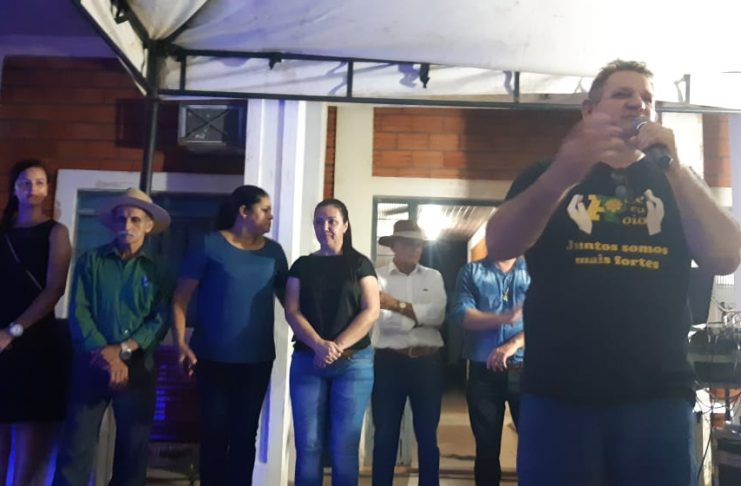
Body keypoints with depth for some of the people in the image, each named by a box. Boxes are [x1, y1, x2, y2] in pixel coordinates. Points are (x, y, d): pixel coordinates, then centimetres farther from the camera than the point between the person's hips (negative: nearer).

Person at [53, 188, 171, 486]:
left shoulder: (156, 268, 6)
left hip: (138, 368, 1)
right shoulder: (90, 261, 5)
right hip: (92, 365, 0)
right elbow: (78, 312, -4)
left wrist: (123, 349, -16)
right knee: (76, 448, -2)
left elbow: (160, 319, -4)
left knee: (134, 449, 8)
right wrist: (107, 356, -14)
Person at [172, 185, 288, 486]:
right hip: (213, 358, -3)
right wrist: (181, 342, -15)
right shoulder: (210, 245, -5)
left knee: (245, 434, 9)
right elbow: (181, 296, -5)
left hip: (257, 360, 3)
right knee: (214, 432, 5)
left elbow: (288, 298, 12)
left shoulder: (273, 251, 6)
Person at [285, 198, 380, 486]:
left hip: (353, 363, -1)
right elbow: (292, 312, 1)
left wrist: (338, 347, -15)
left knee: (344, 447, 1)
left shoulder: (359, 264, 5)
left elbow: (371, 311, -4)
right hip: (307, 361, 2)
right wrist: (320, 345, -15)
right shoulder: (302, 265, 10)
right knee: (308, 445, 1)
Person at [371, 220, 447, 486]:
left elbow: (438, 315, -7)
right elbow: (384, 321, -13)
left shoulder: (433, 277, 9)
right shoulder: (378, 276, 0)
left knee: (427, 435, 11)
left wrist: (398, 305, -12)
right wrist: (421, 316, -9)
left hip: (428, 362, 2)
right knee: (385, 435, 6)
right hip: (389, 362, -2)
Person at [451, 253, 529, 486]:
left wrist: (513, 344, -18)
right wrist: (505, 318, -20)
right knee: (486, 446, 10)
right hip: (483, 372, 0)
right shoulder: (471, 272, 6)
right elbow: (461, 314, -8)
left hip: (525, 370, 0)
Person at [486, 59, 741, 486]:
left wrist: (675, 168, -12)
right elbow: (499, 245, -11)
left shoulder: (675, 181, 14)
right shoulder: (546, 176, 7)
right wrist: (562, 175, -27)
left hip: (658, 398, 2)